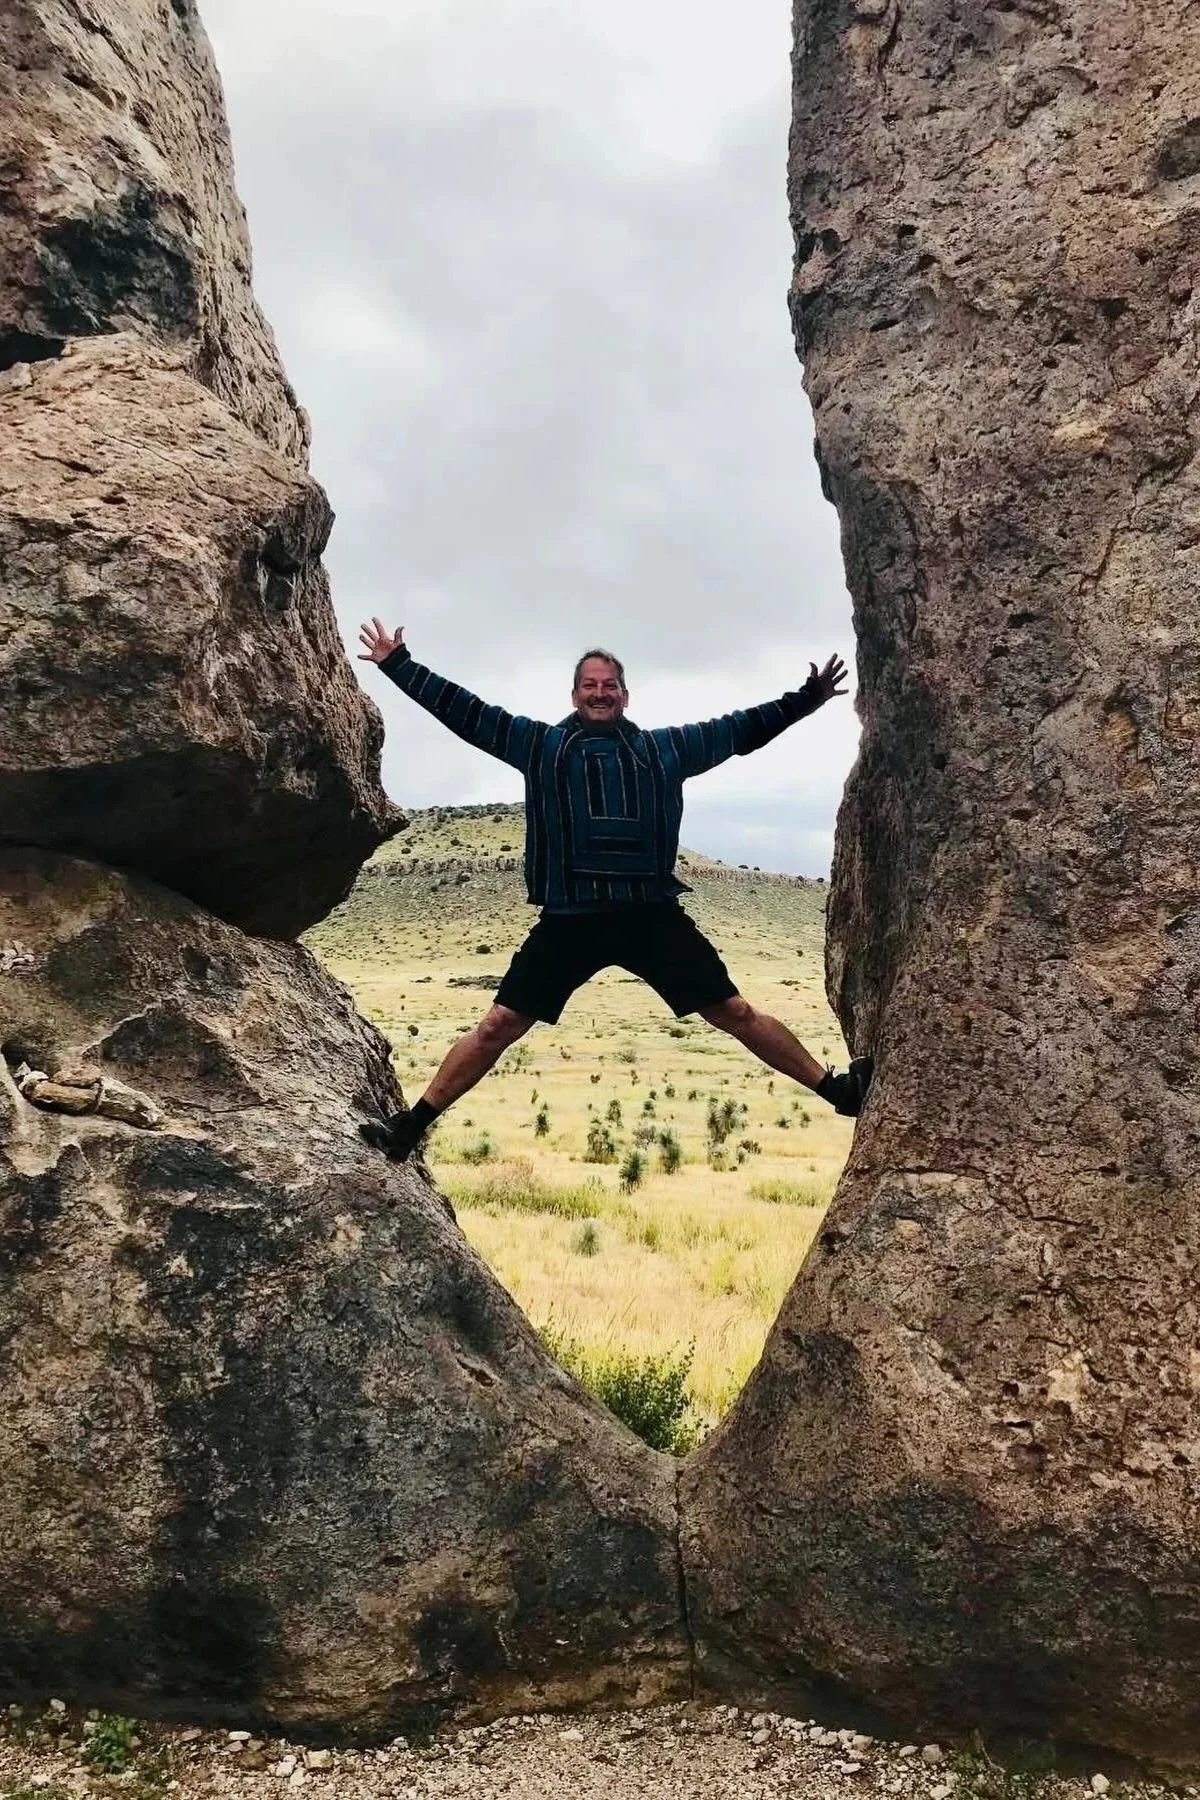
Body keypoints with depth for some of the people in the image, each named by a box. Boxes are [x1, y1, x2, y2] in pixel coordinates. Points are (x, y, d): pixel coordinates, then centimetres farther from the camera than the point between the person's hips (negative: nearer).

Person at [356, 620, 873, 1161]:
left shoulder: (664, 748, 14)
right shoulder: (541, 744, 11)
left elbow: (741, 729, 22)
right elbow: (462, 710, 13)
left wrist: (807, 698, 22)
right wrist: (397, 664, 12)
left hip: (652, 915, 1)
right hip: (568, 922, -1)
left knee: (736, 1013, 4)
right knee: (498, 1026, -1)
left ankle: (835, 1089, 15)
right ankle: (412, 1126, 10)